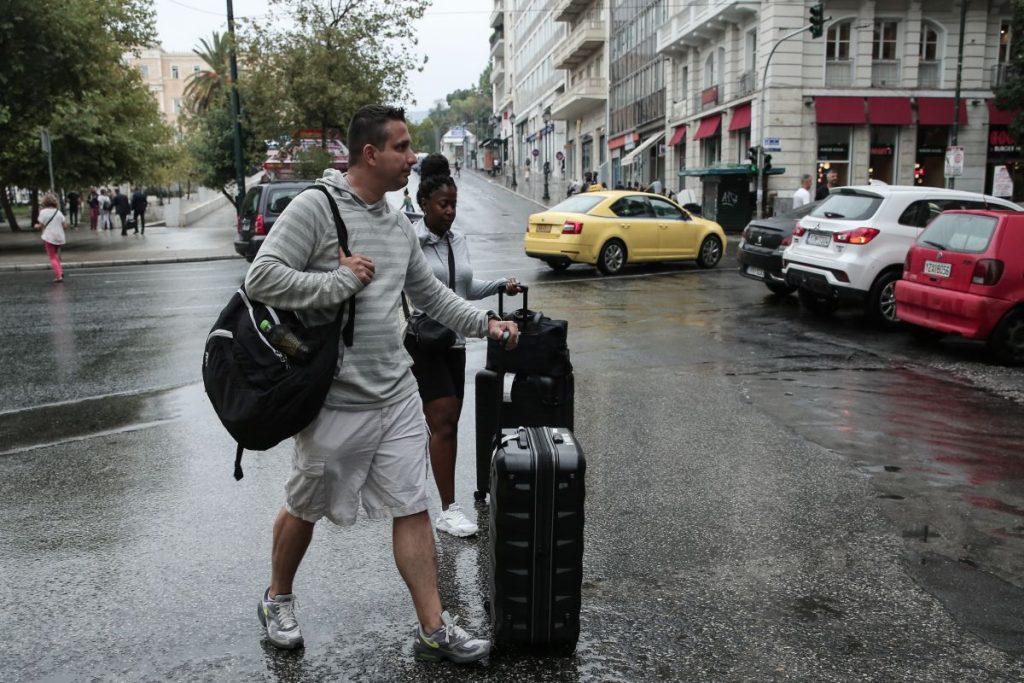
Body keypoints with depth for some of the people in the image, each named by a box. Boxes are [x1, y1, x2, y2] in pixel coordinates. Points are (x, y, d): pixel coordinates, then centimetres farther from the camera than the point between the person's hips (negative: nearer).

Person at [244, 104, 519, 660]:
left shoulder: (399, 226, 11)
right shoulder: (315, 207, -11)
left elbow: (430, 294, 21)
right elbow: (260, 279, -18)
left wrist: (485, 322, 13)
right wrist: (338, 282, -18)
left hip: (397, 395, 6)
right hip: (336, 401, -6)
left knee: (412, 509, 7)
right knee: (305, 509, 14)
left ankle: (435, 630, 16)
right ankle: (277, 600, 39)